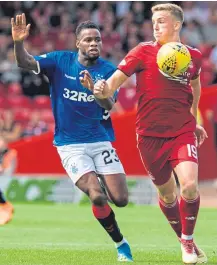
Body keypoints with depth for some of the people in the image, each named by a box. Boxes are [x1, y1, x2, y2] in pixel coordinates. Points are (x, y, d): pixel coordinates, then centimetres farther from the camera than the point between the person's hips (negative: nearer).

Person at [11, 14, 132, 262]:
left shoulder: (108, 70, -3)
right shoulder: (60, 61, -4)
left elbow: (108, 105, -17)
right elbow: (25, 63, -17)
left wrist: (93, 88, -38)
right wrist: (19, 42, -37)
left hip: (99, 141, 2)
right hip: (70, 145, -2)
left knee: (121, 199, -5)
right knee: (98, 197, -19)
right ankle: (121, 245, 4)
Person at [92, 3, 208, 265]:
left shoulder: (193, 56, 5)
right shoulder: (144, 51, -4)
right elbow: (116, 79, -10)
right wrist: (104, 89, -33)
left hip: (183, 132, 1)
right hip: (151, 135, -1)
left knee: (189, 186, -19)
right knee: (167, 193, 7)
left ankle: (188, 241, 2)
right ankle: (185, 243, 28)